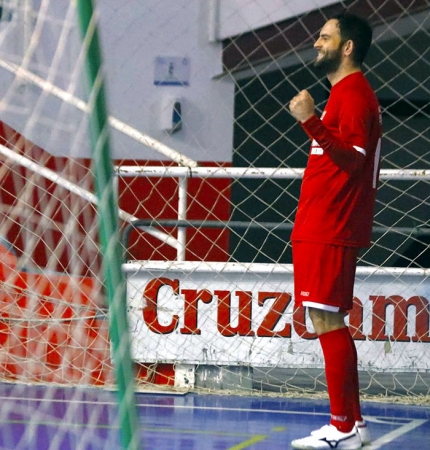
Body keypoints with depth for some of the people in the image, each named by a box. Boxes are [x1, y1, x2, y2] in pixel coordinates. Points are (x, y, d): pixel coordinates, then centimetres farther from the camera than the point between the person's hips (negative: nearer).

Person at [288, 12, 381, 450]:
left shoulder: (353, 94, -12)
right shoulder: (348, 93, 21)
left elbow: (352, 158, -24)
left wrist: (311, 122, -31)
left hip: (329, 232, -11)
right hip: (321, 228, 11)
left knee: (327, 320, -11)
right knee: (329, 322, 11)